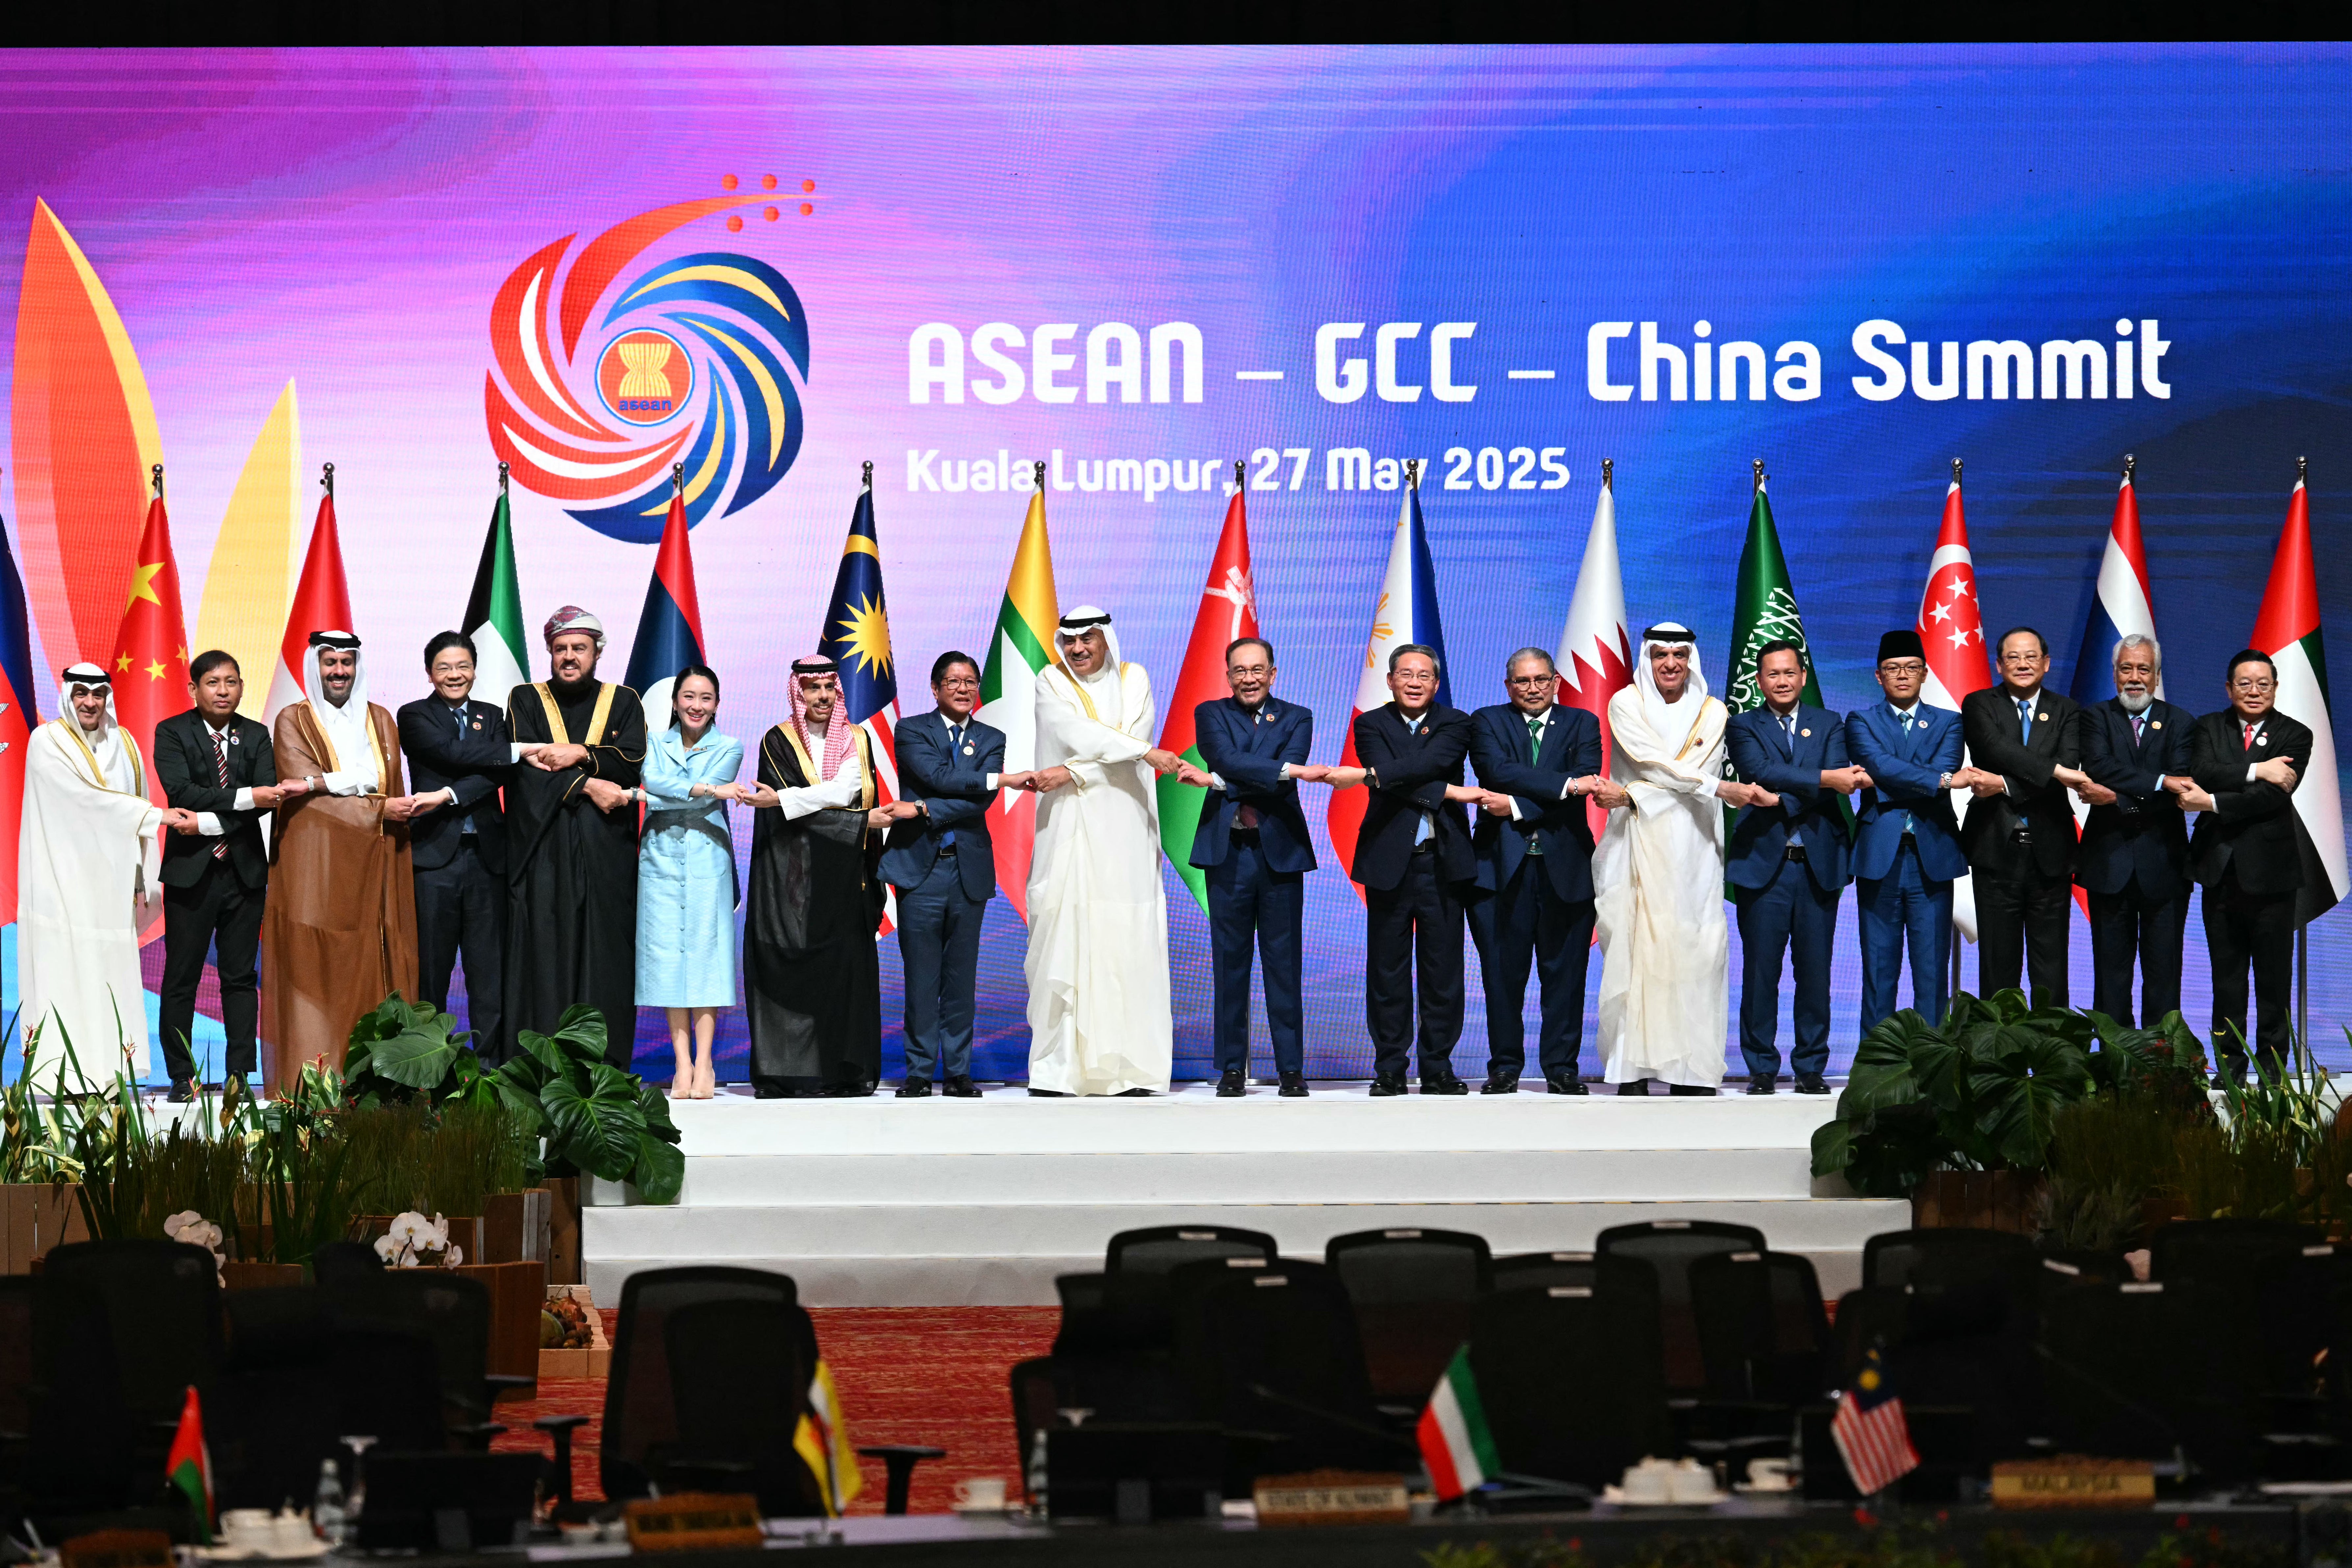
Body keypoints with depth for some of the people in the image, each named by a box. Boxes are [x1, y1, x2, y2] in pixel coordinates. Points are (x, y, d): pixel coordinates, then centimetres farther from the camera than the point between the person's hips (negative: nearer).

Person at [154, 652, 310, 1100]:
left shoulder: (256, 736, 10)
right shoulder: (172, 733, 0)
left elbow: (268, 796, -4)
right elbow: (181, 792, -15)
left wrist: (212, 824, -16)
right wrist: (246, 797, -21)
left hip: (245, 869, 3)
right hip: (191, 871, -3)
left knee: (241, 977, 5)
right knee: (181, 978, 0)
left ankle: (239, 1076, 8)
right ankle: (182, 1079, 5)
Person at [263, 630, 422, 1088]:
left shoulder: (380, 721, 16)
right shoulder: (294, 721, 3)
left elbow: (396, 794, 15)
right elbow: (305, 795, -8)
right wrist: (378, 808, -11)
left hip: (374, 869, 4)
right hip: (315, 869, -4)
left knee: (373, 976, -2)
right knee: (317, 974, -8)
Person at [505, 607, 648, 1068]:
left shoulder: (624, 703, 14)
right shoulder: (526, 701, 11)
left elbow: (633, 763, -2)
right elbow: (527, 769, -4)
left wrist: (581, 754, -13)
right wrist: (588, 785, -12)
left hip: (606, 852, 1)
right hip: (543, 851, -1)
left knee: (605, 956, -4)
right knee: (545, 955, -7)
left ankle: (607, 1064, -4)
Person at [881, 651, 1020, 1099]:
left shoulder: (991, 740, 11)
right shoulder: (911, 731, 5)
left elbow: (982, 801, -4)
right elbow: (938, 776, -13)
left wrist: (926, 810, -16)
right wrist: (1001, 779, -16)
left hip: (969, 869, 2)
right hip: (920, 866, -2)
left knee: (962, 977, 4)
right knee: (921, 977, -2)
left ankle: (958, 1072, 9)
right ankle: (919, 1072, 3)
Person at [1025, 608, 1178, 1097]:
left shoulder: (1134, 680, 10)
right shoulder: (1052, 683, 6)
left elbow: (1133, 736, -4)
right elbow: (1076, 735, -10)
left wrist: (1072, 773, -12)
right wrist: (1145, 751, -15)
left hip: (1125, 833, 1)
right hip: (1070, 832, -1)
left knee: (1128, 944, -4)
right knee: (1065, 941, -7)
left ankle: (1130, 1067, -3)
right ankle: (1059, 1069, -6)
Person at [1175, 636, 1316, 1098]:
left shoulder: (1296, 719, 8)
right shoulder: (1211, 714, 9)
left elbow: (1282, 784, -8)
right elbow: (1229, 760, -12)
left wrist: (1216, 782, -12)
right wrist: (1287, 770, -20)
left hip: (1280, 851, 0)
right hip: (1228, 852, 0)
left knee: (1284, 964, 1)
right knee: (1230, 963, 2)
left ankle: (1291, 1069, 4)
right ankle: (1233, 1069, 7)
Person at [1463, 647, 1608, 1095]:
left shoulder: (1581, 724, 11)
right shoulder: (1487, 723, 9)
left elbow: (1587, 782, -5)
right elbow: (1500, 771, -10)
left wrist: (1521, 806, -15)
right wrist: (1566, 785, -19)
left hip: (1565, 862, 1)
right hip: (1503, 863, -1)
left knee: (1564, 971, 2)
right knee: (1503, 971, 0)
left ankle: (1562, 1068, 9)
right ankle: (1504, 1067, 8)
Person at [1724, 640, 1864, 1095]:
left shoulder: (1829, 725, 13)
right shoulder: (1743, 727, 8)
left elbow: (1839, 782, -4)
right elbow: (1761, 771, -11)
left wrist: (1783, 798, -17)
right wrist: (1824, 779, -19)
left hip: (1818, 864, 1)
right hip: (1763, 863, -1)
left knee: (1816, 970, 2)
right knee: (1761, 971, -2)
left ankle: (1810, 1068, 9)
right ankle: (1762, 1069, 5)